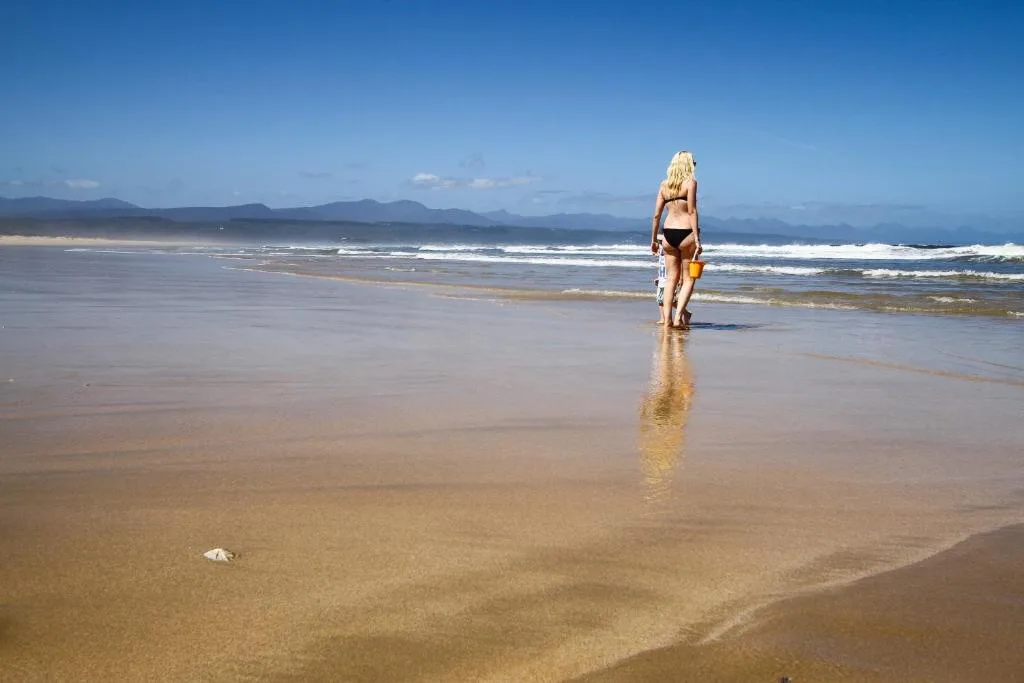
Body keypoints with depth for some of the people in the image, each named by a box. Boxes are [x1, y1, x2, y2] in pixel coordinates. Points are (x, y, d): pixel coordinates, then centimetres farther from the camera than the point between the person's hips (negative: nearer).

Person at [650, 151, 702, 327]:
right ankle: (679, 316, -6)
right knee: (688, 278, 6)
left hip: (668, 233, 4)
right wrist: (697, 239, -13)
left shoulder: (664, 184, 9)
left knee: (671, 278, 11)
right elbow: (692, 212, -12)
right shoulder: (690, 182, -5)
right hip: (686, 233, -4)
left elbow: (657, 214, 8)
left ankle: (667, 318, 7)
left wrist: (653, 239, 15)